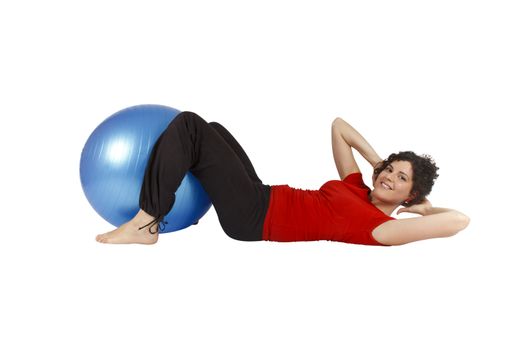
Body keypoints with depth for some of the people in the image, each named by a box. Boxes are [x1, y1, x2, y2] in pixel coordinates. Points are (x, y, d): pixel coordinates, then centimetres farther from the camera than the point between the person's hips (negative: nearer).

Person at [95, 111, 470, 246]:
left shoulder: (380, 227, -15)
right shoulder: (358, 188, 10)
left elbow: (460, 220, -28)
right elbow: (339, 125, 19)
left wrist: (424, 207, -8)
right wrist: (378, 161, 10)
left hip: (252, 219, -9)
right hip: (262, 198, 9)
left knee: (189, 125, -14)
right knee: (211, 129, 25)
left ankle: (145, 225, -8)